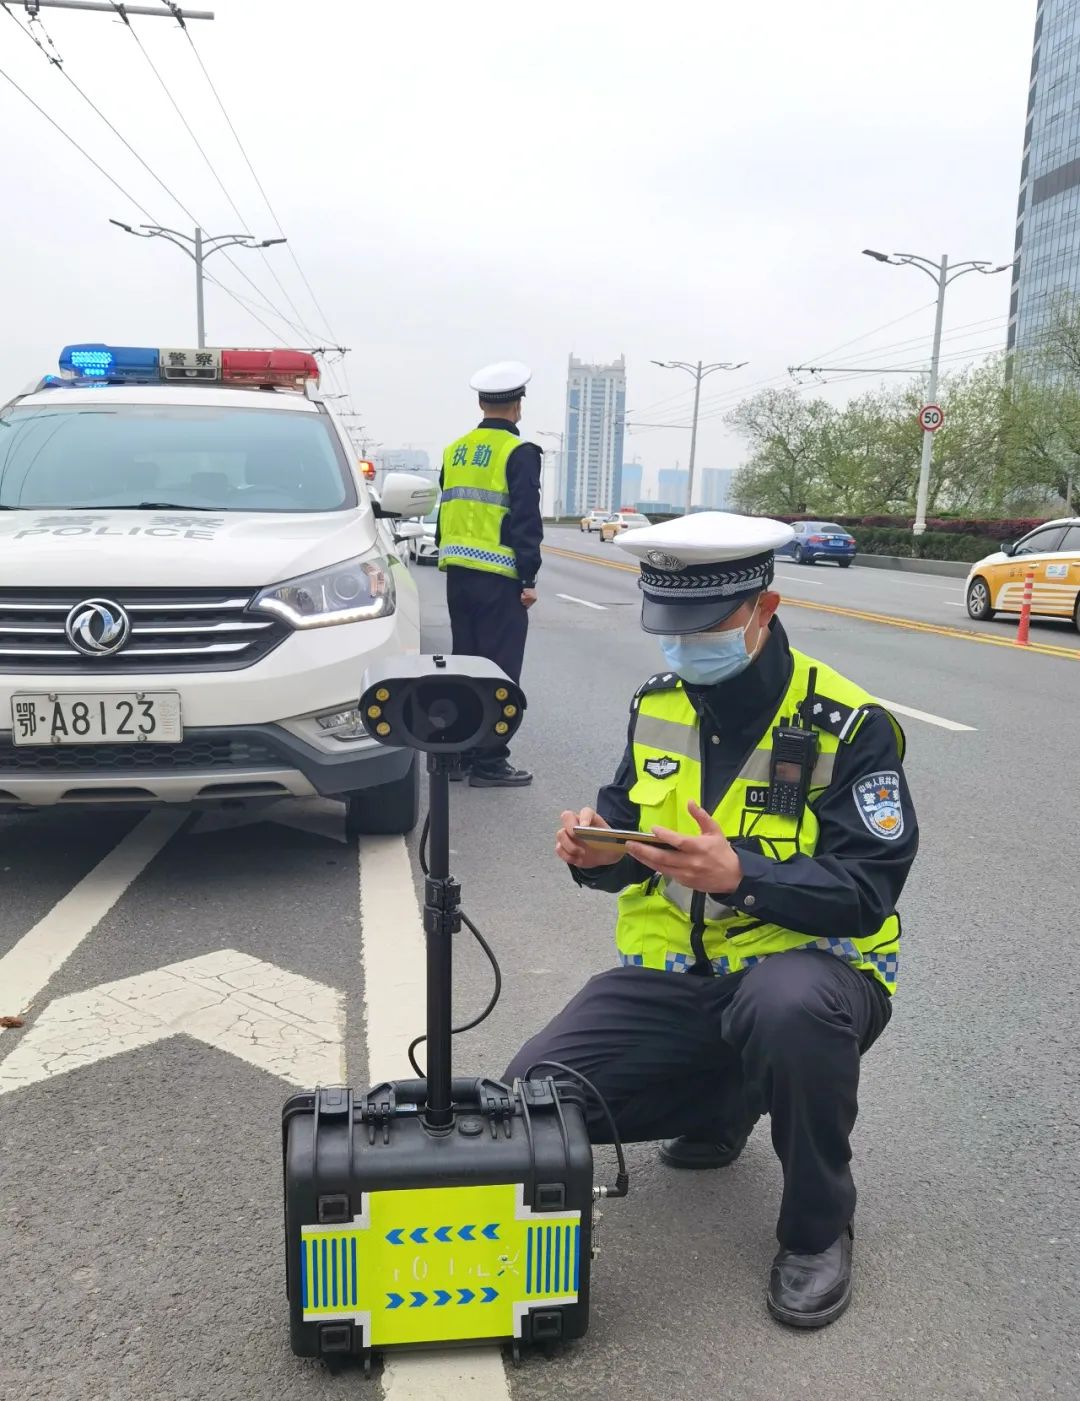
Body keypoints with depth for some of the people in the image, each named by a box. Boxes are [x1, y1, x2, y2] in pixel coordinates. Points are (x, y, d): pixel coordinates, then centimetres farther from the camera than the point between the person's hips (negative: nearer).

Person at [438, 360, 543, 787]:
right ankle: (488, 763, 1)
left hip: (458, 574, 7)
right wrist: (529, 579, -10)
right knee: (498, 671, -2)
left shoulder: (455, 450, 13)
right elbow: (525, 521, -13)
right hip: (499, 578, -7)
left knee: (463, 664, 15)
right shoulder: (519, 453, -8)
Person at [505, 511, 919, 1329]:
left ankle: (818, 1229, -8)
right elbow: (631, 833, 8)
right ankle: (722, 1104, 21)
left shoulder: (848, 725, -14)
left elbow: (868, 889, -18)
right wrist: (598, 850, -16)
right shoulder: (657, 706, 3)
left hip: (806, 964, -5)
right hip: (671, 975, 5)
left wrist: (741, 877, -34)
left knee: (789, 1008, -41)